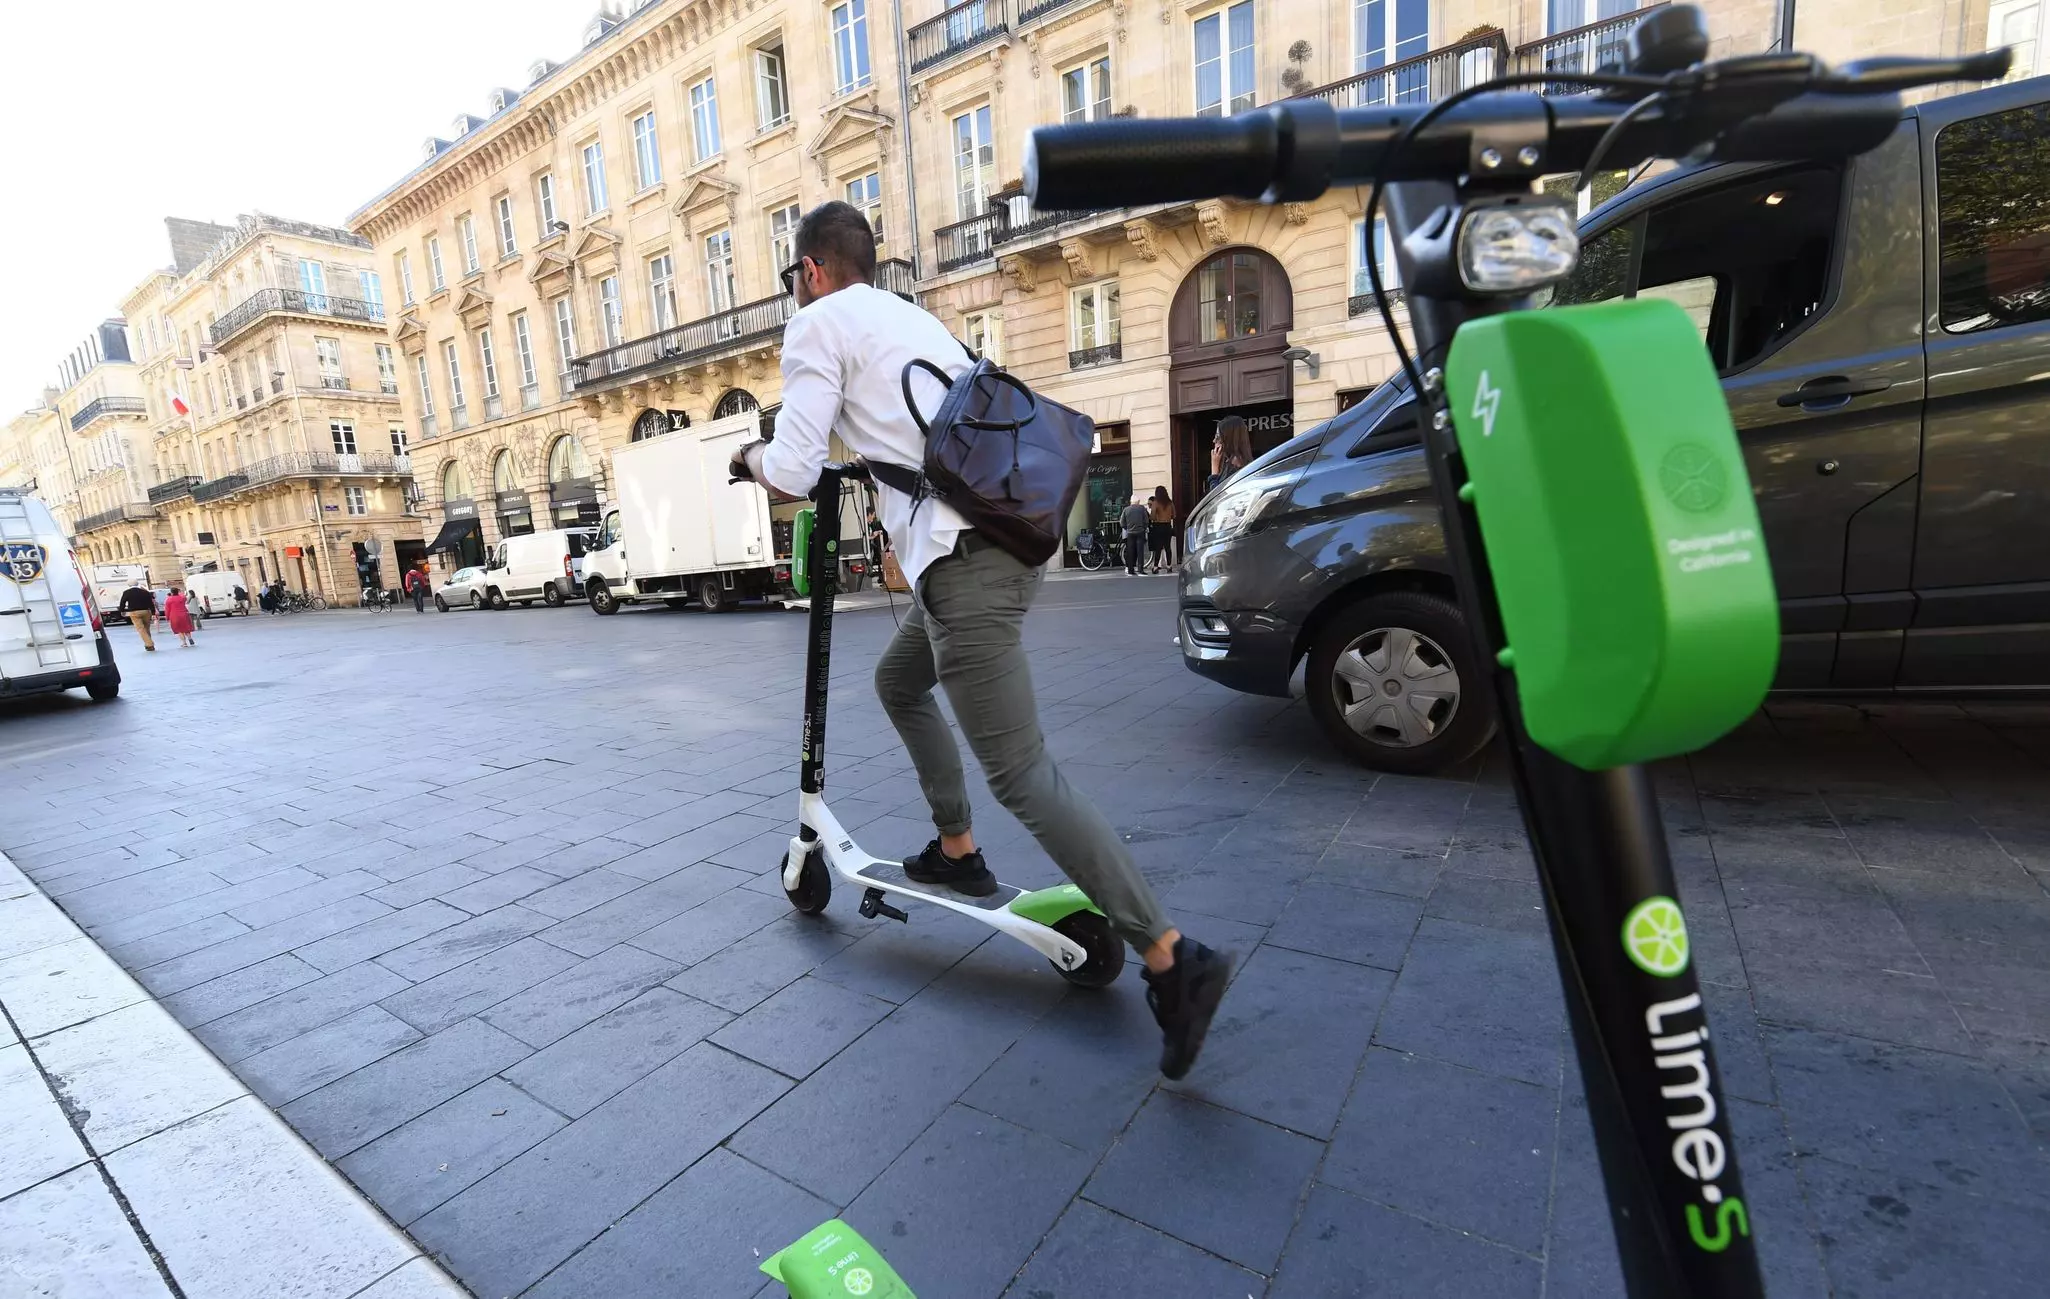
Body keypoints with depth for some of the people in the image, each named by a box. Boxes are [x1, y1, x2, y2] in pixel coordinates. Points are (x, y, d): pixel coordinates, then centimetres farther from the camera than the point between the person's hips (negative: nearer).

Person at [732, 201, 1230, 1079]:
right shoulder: (909, 317, 28)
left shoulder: (818, 323, 4)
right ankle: (957, 851, 33)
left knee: (1020, 775, -8)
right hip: (1011, 536, 9)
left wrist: (753, 456, 18)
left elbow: (794, 472, -3)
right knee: (897, 682, 27)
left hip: (964, 555, -9)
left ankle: (1173, 957, -7)